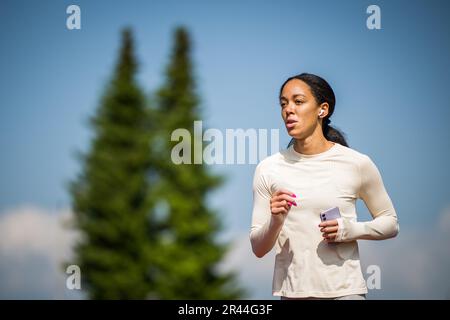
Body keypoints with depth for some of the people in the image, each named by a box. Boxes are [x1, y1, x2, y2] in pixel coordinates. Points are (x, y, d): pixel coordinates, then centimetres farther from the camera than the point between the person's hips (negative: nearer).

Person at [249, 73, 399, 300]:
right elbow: (258, 249, 2)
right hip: (291, 292, 2)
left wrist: (352, 230, -10)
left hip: (344, 291, -2)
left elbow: (390, 223, 7)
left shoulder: (357, 164, -4)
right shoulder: (268, 169, 1)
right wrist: (275, 222, -17)